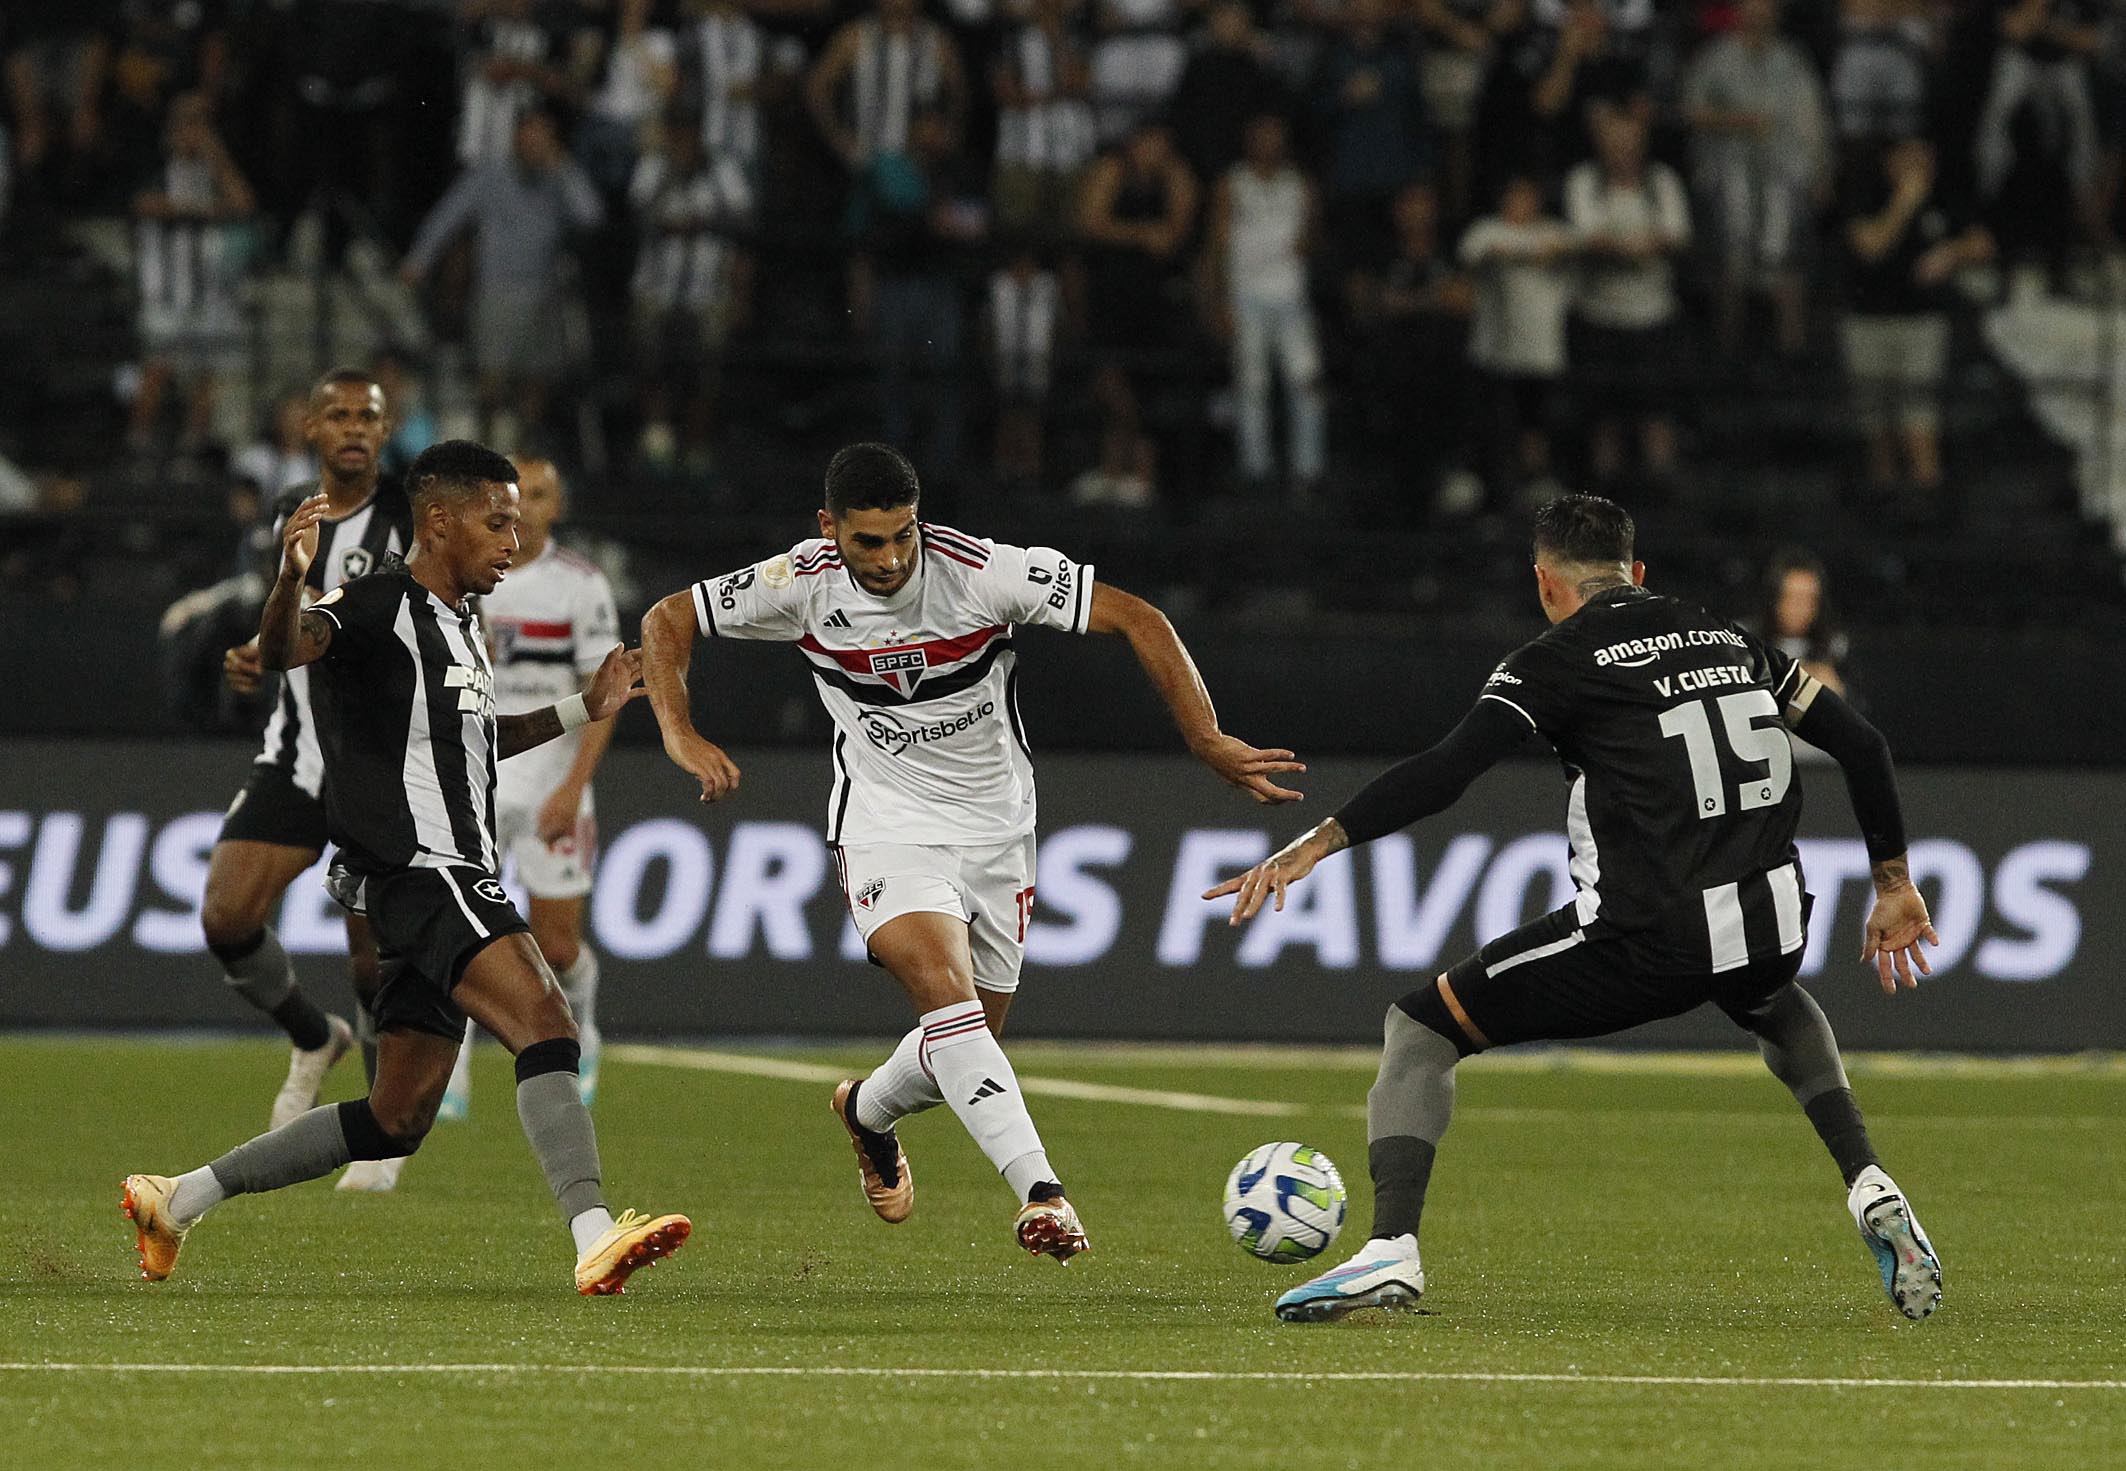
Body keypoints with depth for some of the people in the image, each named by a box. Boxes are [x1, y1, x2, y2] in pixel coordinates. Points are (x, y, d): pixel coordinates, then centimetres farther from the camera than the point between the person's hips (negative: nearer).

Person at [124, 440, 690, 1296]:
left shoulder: (461, 626, 21)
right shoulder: (380, 606, -7)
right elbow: (284, 650, -27)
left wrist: (584, 710, 34)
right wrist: (291, 577, -48)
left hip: (455, 886, 10)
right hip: (419, 868, -10)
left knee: (396, 1120, 11)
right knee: (545, 1025, -26)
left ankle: (179, 1198, 20)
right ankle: (595, 1241, -38)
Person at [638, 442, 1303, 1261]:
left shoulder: (982, 572, -20)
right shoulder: (803, 585, -15)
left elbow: (1137, 620, -16)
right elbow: (666, 622, -2)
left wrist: (1209, 742, -21)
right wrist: (679, 735, -17)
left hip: (996, 825, 2)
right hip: (887, 823, -2)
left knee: (961, 1048, 10)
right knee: (946, 995, -27)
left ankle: (867, 1112, 45)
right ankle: (1040, 1192, -35)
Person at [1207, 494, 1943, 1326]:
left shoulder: (1557, 661, 1)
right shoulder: (1729, 641, 18)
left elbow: (1444, 773, -13)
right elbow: (1862, 746, 19)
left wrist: (1317, 844, -14)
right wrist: (1893, 885, 28)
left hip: (1643, 943, -5)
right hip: (1770, 931, 6)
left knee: (1420, 1029, 10)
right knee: (1780, 1009, 44)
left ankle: (1391, 1250, -8)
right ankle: (1869, 1189, 24)